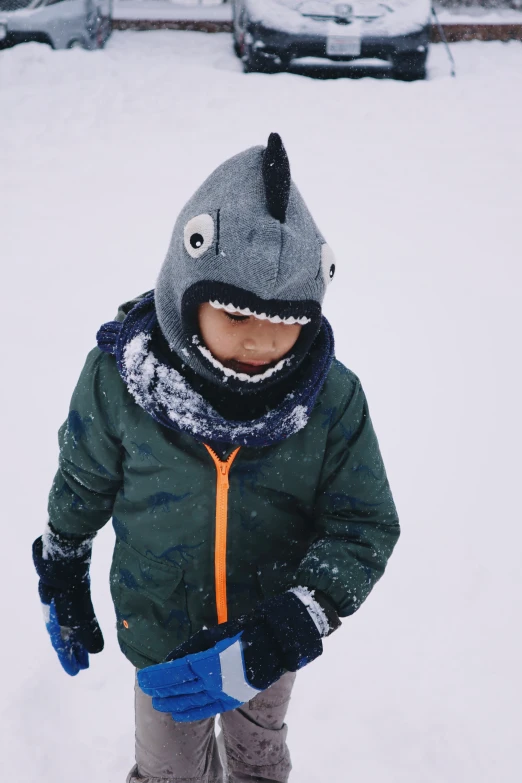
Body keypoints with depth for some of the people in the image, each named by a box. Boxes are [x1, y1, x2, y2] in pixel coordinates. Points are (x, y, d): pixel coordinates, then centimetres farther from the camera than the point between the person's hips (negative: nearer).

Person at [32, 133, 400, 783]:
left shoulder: (332, 399, -23)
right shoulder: (121, 377, -22)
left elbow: (366, 528, -18)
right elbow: (82, 485, -4)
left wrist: (274, 640, -30)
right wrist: (61, 581, 10)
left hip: (272, 637, 1)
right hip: (164, 640, 0)